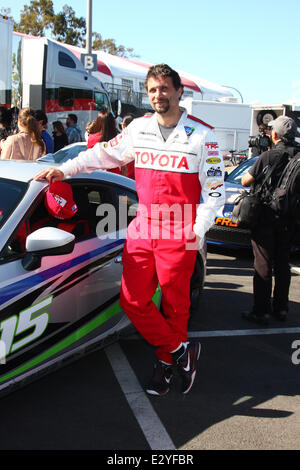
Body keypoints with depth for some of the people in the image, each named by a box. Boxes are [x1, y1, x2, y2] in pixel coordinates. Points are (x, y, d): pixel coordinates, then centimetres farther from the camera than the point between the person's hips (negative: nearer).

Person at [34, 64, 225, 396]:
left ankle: (166, 362, 25)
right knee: (132, 300, 1)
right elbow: (105, 153, 20)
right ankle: (181, 350, 15)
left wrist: (200, 228, -11)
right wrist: (65, 169, 13)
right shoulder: (139, 128, 9)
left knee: (174, 304, 5)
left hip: (179, 235, -4)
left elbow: (215, 190, -2)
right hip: (142, 228, 4)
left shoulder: (201, 135, -2)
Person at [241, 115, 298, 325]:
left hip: (266, 217, -5)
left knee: (263, 265, 2)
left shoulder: (268, 156, -15)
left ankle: (261, 311, 7)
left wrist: (253, 172, 8)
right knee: (283, 264, 16)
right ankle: (281, 308, 25)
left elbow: (246, 181, -10)